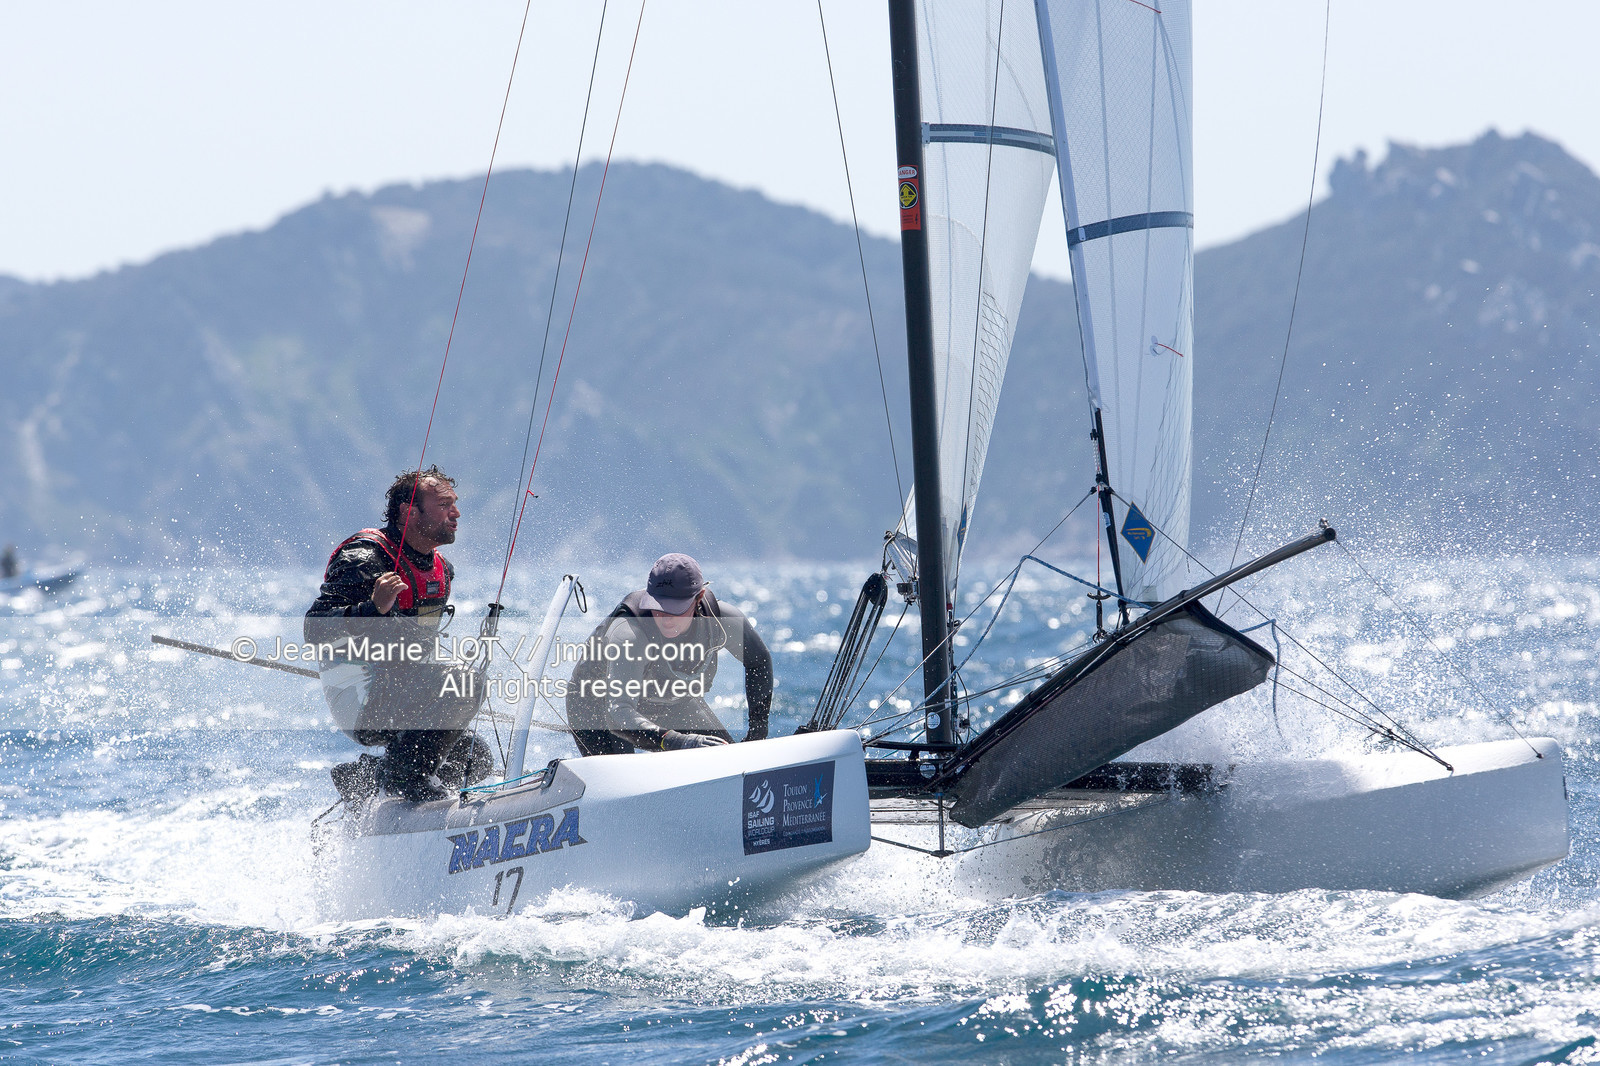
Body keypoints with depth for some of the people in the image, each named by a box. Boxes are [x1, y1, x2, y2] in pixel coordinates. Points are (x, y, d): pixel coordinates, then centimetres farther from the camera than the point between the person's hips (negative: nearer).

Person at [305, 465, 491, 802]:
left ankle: (360, 778, 10)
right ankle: (402, 775, -19)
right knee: (466, 682, -26)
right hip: (356, 698, -9)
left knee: (476, 759, 7)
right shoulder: (364, 560, -16)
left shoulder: (440, 569, 12)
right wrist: (374, 607, -38)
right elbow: (315, 630, -25)